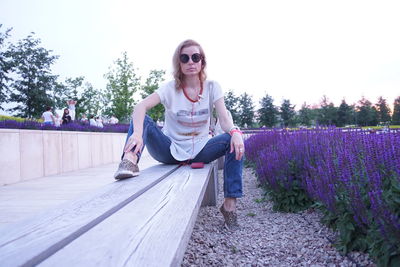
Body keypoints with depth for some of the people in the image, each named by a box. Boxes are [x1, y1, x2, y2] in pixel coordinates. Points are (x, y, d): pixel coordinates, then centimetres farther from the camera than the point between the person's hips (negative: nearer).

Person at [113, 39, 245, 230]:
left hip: (199, 151, 2)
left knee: (235, 141, -24)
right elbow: (140, 106, -26)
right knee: (141, 119, -22)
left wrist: (234, 132, -39)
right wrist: (138, 133, -47)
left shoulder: (212, 87, -3)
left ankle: (230, 202, -18)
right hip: (171, 150, -1)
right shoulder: (171, 88, -9)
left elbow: (224, 120, -14)